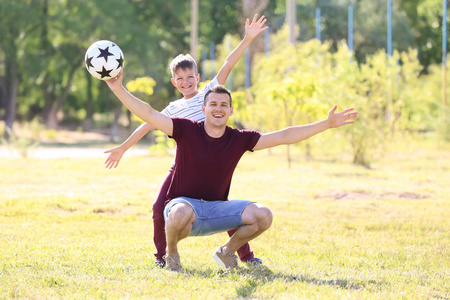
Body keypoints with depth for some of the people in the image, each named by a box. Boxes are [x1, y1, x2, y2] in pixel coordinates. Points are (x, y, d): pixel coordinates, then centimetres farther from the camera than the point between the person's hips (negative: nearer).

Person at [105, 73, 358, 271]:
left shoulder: (239, 139, 0)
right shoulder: (187, 130, -8)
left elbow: (284, 136, 1)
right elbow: (149, 114, -14)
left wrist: (326, 124, -2)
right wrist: (118, 89, -25)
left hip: (216, 209, 4)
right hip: (183, 202, -3)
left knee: (263, 215, -19)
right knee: (181, 214, -42)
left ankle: (228, 251, 12)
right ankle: (171, 253, -5)